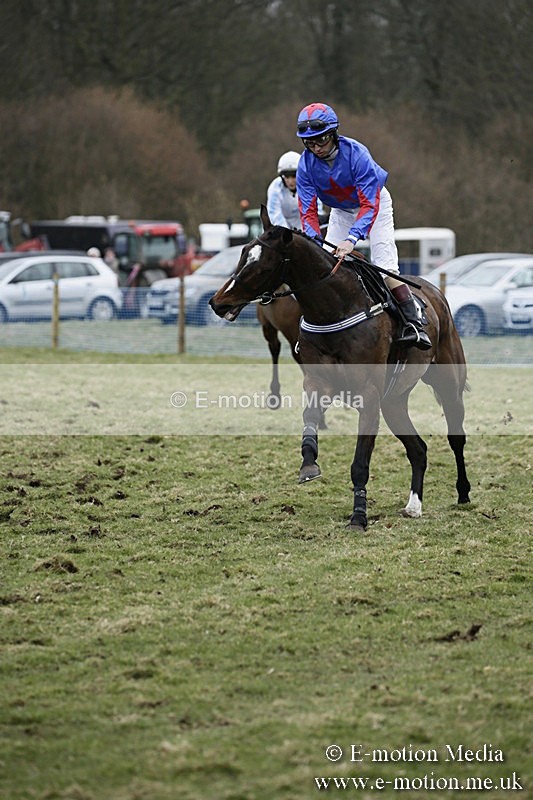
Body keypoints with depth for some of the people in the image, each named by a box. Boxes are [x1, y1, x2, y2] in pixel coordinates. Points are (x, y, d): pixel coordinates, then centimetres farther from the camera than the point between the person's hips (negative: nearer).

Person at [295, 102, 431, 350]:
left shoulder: (356, 154, -35)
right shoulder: (306, 164, -22)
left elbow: (370, 205, -38)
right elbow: (308, 211, -20)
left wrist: (352, 238, -50)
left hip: (374, 202, -5)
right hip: (341, 211, 5)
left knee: (384, 261, -19)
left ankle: (413, 323, -22)